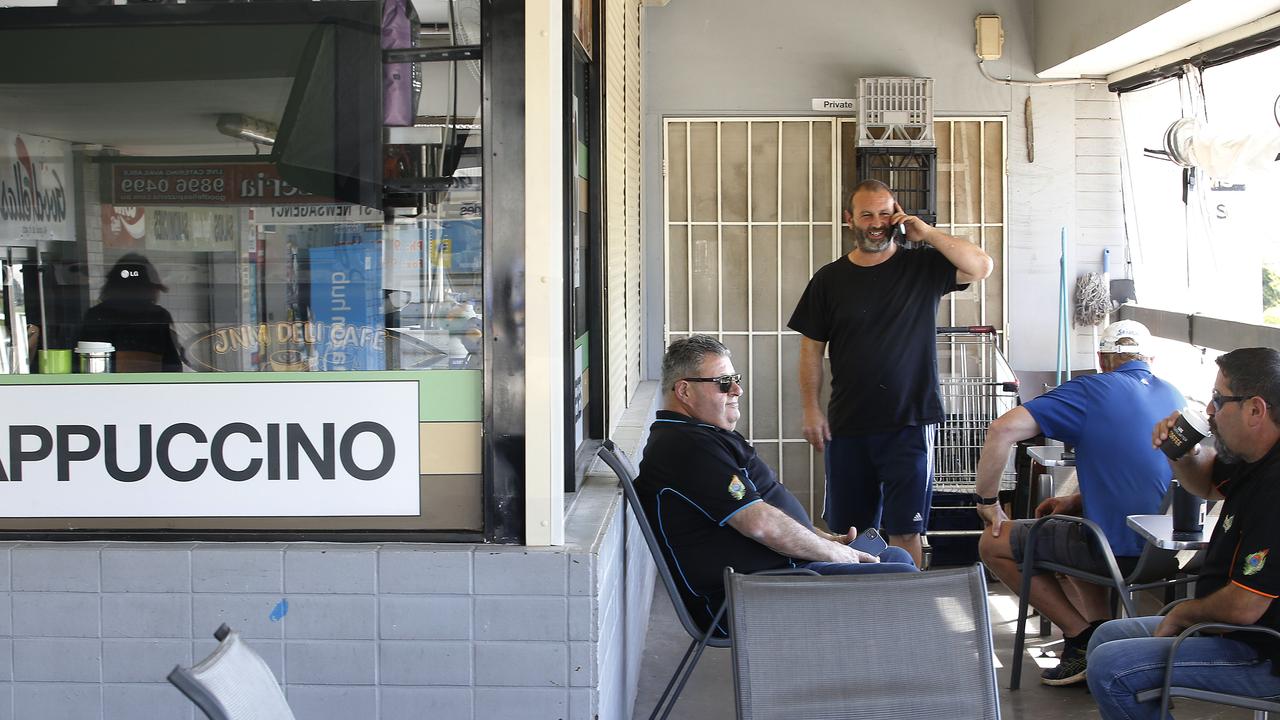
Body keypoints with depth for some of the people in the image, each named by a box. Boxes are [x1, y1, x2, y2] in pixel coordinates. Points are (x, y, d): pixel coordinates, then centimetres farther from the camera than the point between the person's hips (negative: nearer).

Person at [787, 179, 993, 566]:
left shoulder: (921, 267, 4)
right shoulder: (829, 279, 7)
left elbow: (980, 266, -9)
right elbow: (812, 348, 8)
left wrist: (926, 233, -9)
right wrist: (811, 408, 0)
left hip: (910, 422, -2)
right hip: (847, 424, 2)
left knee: (905, 531, -2)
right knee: (847, 531, 7)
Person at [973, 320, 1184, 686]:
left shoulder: (1091, 391, -6)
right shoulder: (1173, 396, 13)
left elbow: (1002, 430, -16)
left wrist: (987, 500, -4)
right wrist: (1077, 501, 18)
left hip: (1119, 548, -8)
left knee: (994, 544, 9)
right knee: (1059, 534, 33)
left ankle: (1082, 637, 6)